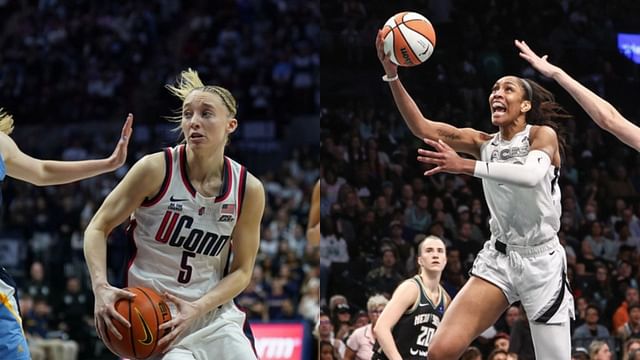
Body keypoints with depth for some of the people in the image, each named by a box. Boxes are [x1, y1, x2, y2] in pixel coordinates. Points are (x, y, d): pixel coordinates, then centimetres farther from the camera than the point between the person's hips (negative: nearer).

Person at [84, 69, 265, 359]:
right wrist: (101, 288, -19)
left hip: (215, 316, 4)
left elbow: (241, 271, 3)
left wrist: (197, 310, -14)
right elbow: (98, 228, -3)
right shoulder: (156, 169, -9)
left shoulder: (248, 189, -3)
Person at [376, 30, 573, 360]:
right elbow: (421, 127, -3)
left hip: (541, 260, -4)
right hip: (498, 257, 4)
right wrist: (392, 75, -16)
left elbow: (532, 174, -27)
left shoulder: (543, 134, -5)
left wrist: (465, 166, -35)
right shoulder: (483, 143, 7)